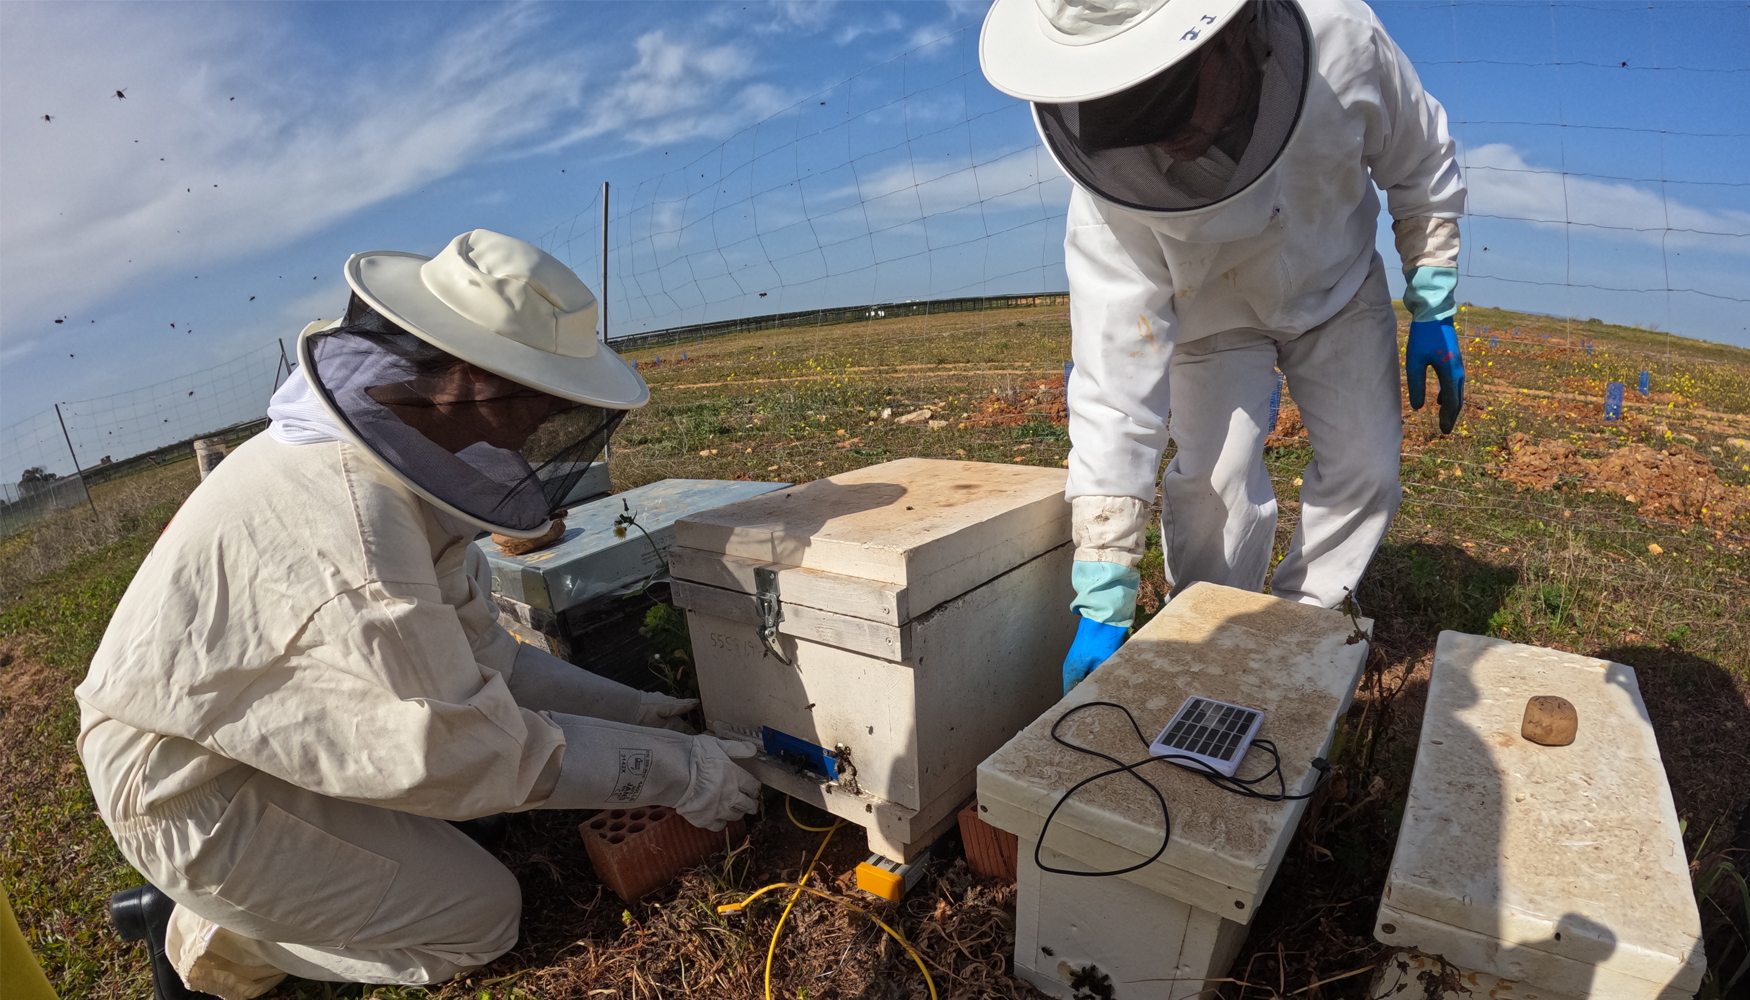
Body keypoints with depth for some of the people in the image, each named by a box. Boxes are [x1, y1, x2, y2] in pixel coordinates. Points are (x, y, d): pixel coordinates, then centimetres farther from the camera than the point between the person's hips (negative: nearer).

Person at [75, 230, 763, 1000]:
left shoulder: (403, 457, -7)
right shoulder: (351, 519, -35)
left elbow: (468, 648, 0)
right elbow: (466, 749, -27)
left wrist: (625, 709, -2)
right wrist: (676, 771, -20)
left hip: (267, 727, 9)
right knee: (479, 916, -4)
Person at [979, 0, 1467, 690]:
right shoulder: (1111, 183, -38)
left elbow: (1420, 166, -8)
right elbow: (1114, 393, -39)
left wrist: (1433, 310, -8)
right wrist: (1104, 605, -40)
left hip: (1337, 285, 3)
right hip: (1211, 314, -3)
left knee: (1365, 466, 1)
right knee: (1216, 483, -19)